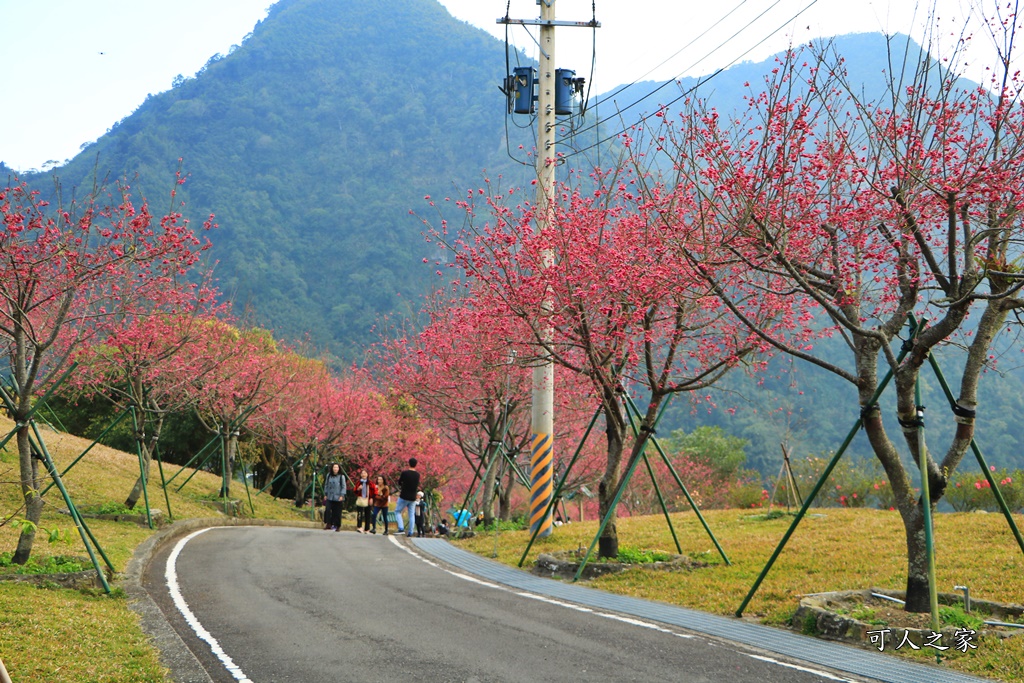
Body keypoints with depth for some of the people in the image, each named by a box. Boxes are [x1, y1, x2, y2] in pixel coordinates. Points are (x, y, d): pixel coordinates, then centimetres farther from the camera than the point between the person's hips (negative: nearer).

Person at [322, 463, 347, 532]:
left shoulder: (341, 477, -2)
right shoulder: (329, 476, 9)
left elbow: (343, 487, -1)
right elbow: (326, 485, 15)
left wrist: (342, 495, -9)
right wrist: (325, 494, 11)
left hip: (337, 498, -3)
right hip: (329, 497, 3)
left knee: (337, 512, 1)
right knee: (327, 510, -11)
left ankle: (337, 526, 10)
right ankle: (328, 524, -3)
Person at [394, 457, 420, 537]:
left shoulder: (404, 473, -12)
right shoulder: (417, 475, 1)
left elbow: (399, 482, 2)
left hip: (404, 497, -4)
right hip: (413, 498, 4)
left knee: (397, 511, 10)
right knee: (412, 515, 9)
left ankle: (401, 528, -7)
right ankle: (410, 532, 4)